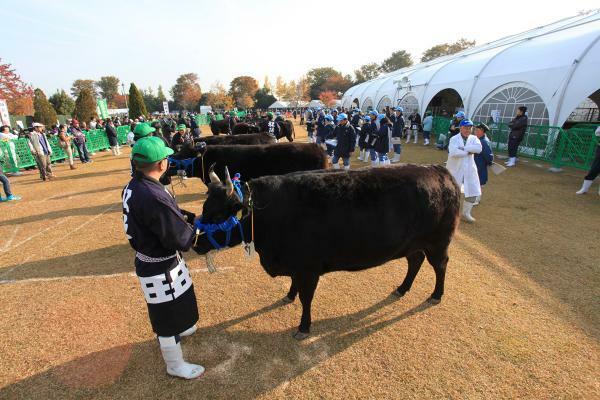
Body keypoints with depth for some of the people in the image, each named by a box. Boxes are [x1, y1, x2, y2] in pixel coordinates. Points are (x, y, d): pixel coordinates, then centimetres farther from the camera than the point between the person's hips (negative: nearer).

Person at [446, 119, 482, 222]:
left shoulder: (474, 138, 3)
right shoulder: (454, 139, -10)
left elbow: (479, 148, -18)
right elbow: (453, 152, -29)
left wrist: (463, 148, -21)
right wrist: (468, 152, -18)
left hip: (469, 170, 4)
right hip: (455, 169, -4)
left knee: (473, 192, 6)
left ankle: (466, 213, 25)